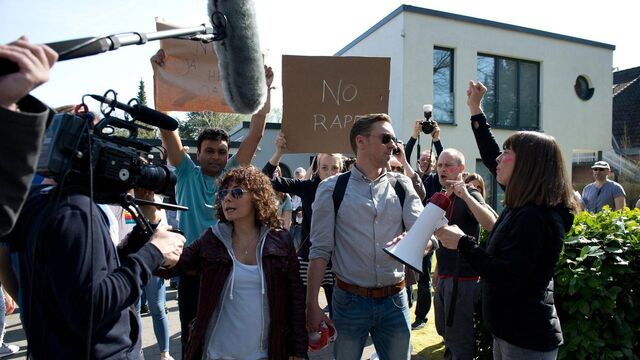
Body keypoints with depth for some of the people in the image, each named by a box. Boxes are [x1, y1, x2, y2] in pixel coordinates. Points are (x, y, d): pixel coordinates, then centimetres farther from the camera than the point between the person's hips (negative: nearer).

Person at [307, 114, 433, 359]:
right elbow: (320, 250, -5)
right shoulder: (332, 189, -5)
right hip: (350, 300, -2)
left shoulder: (402, 186, 3)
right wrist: (312, 304, -9)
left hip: (394, 300, 3)